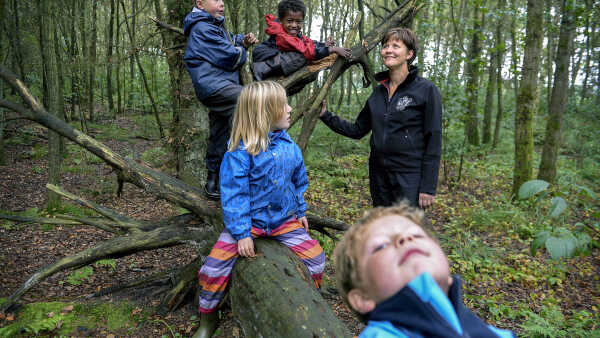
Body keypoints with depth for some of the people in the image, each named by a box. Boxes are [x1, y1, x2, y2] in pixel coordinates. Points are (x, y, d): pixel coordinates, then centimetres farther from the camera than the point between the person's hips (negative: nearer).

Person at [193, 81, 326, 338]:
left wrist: (301, 211, 16)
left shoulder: (289, 147, 0)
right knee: (215, 265, -13)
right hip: (248, 220, -4)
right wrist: (241, 233, -21)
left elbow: (299, 182, 15)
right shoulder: (240, 152, -18)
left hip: (285, 220, 4)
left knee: (315, 258, -5)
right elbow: (233, 194, -18)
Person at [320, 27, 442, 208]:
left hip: (410, 178, -5)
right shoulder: (379, 92, 10)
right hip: (379, 176, 6)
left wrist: (428, 187, -12)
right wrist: (326, 115, 6)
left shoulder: (426, 90, -6)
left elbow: (434, 141, -9)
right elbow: (357, 130, 16)